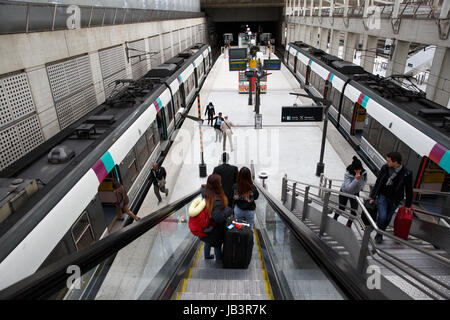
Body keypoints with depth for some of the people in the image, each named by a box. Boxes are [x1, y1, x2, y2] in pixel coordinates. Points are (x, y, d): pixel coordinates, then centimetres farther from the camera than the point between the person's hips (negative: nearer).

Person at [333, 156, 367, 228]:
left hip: (355, 193, 3)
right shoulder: (347, 174, -32)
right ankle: (334, 219, 41)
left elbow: (364, 181, 5)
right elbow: (348, 188, -38)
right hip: (344, 192, -3)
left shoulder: (364, 173, -21)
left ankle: (349, 224, 25)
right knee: (341, 209, 8)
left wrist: (360, 188, -4)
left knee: (354, 211, -4)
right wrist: (356, 179, -45)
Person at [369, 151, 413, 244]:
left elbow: (409, 190, -2)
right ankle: (379, 234, 11)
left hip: (395, 200, 0)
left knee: (387, 218, 8)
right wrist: (373, 197, 3)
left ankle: (380, 233, 32)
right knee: (382, 216, -13)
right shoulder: (385, 168, -11)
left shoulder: (407, 173, -15)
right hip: (383, 195, 0)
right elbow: (377, 183, 0)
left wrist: (408, 205, 4)